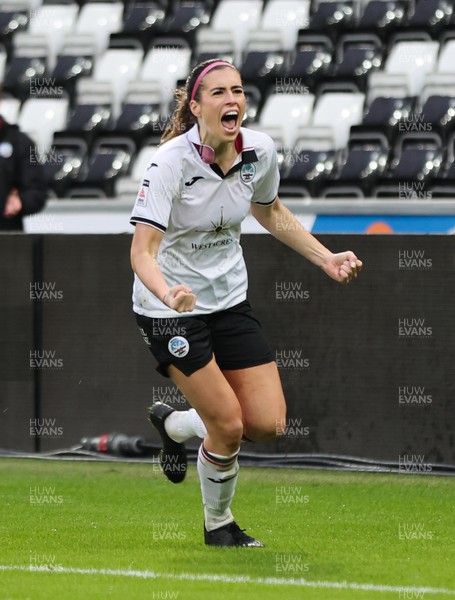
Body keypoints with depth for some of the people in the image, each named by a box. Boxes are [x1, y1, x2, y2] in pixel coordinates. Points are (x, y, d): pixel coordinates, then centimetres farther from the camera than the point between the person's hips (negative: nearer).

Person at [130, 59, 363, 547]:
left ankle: (174, 424, 29)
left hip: (229, 300, 6)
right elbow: (142, 249, -29)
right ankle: (217, 523, 20)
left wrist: (326, 259, 9)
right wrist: (169, 294, -48)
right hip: (171, 308, -6)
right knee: (229, 426, -9)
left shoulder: (260, 150, -7)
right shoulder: (171, 162, -23)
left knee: (268, 424, -1)